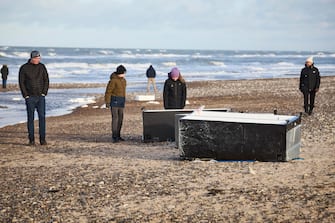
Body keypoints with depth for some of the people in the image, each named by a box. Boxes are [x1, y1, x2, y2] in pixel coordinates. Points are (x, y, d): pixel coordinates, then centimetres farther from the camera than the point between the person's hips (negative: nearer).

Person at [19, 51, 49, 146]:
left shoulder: (42, 66, 4)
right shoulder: (24, 68, -3)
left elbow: (46, 80, 6)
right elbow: (21, 82, -2)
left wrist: (44, 93, -3)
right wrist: (26, 95, -7)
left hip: (41, 96, 2)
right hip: (30, 97, -2)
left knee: (42, 117, -3)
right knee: (30, 118, 1)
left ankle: (42, 139, 1)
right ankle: (31, 140, 6)